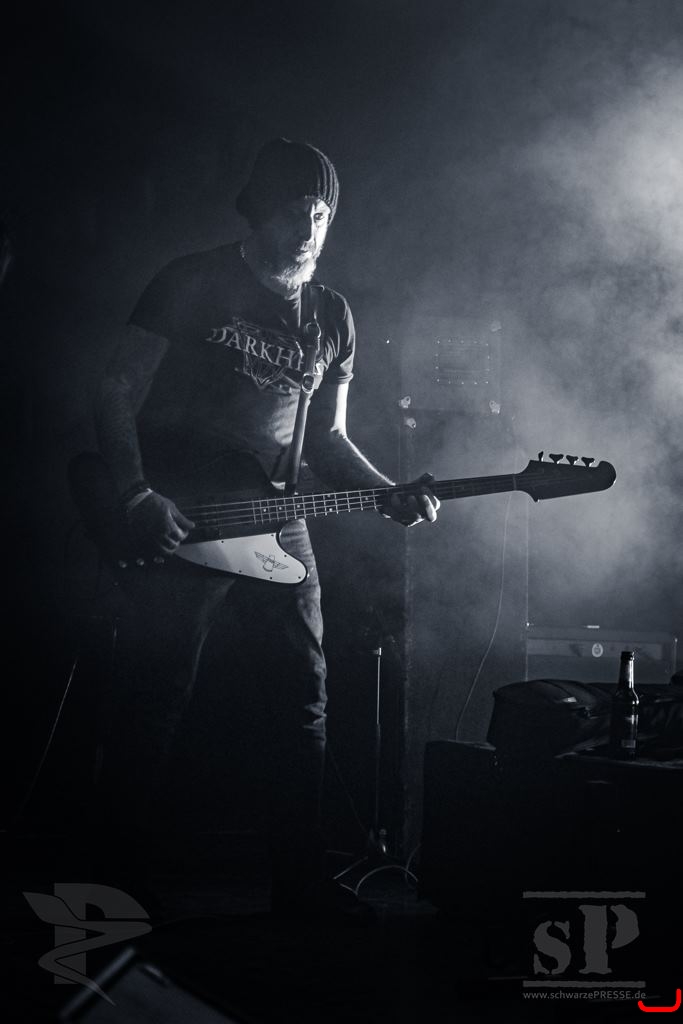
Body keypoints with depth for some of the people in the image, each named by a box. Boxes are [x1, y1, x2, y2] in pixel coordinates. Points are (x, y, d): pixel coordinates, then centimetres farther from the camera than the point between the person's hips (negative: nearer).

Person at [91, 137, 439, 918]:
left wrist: (388, 494, -1)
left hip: (273, 523, 5)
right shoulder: (195, 283, -2)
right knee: (152, 703, -3)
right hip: (175, 522, -5)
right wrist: (137, 496, -16)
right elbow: (117, 392, -3)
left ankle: (301, 887, 15)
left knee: (302, 698, 4)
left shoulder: (332, 317, 14)